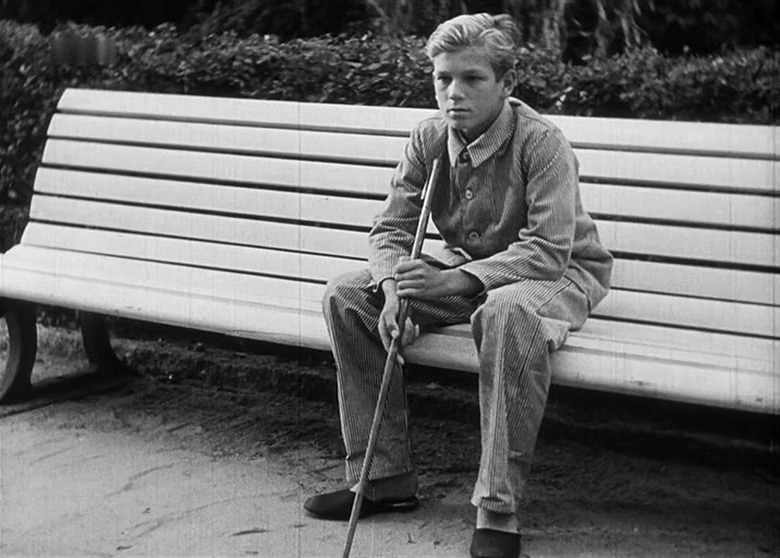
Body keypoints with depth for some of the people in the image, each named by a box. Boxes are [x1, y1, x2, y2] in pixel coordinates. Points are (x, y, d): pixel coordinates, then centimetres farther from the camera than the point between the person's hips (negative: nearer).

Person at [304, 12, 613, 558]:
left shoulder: (542, 142, -24)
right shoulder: (429, 139, -6)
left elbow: (547, 250, -30)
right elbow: (391, 229, -4)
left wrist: (454, 281, -40)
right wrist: (395, 289, -27)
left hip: (560, 274, -6)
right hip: (464, 269, 7)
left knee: (508, 311, -42)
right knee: (347, 297, -9)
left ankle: (498, 513, -37)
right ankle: (386, 476, -4)